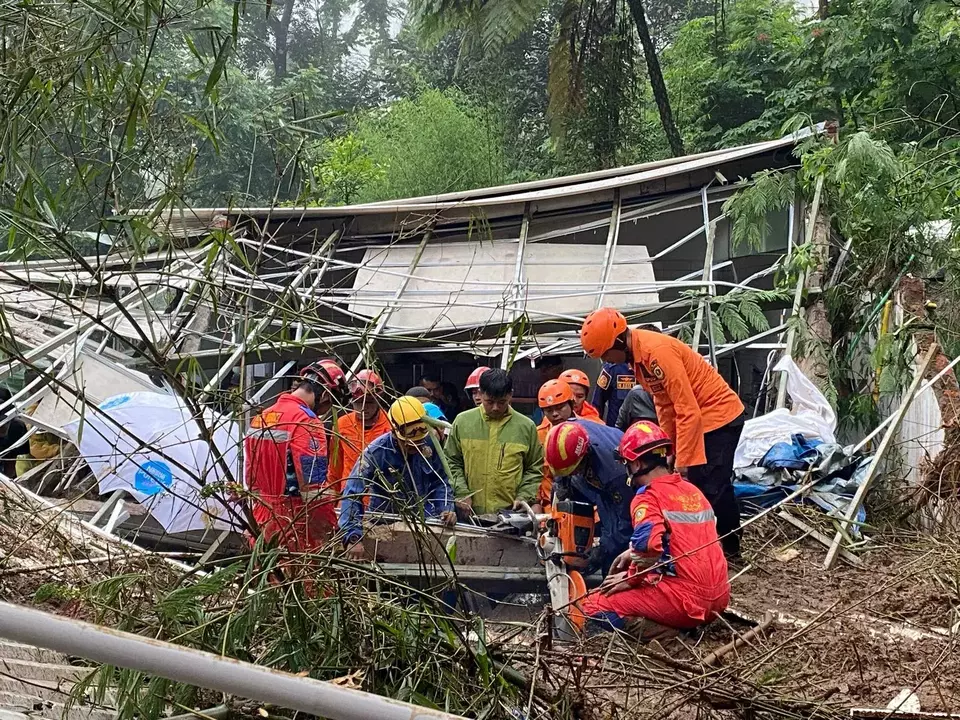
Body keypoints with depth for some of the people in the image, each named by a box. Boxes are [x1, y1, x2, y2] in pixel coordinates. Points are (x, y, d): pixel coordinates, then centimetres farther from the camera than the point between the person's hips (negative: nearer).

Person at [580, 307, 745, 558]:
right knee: (693, 485, 10)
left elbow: (688, 412, -27)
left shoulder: (658, 351, -27)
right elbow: (664, 404, 10)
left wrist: (683, 462, -23)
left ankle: (730, 547, 3)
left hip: (719, 416, -10)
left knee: (713, 488, -8)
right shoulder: (638, 354, 3)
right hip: (700, 420, 10)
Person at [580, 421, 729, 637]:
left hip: (684, 600, -8)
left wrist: (631, 578, -9)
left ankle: (663, 632, -14)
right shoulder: (693, 491, 15)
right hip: (718, 597, 8)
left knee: (591, 607, -2)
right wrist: (633, 554, 24)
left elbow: (648, 547, -27)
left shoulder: (648, 498, -10)